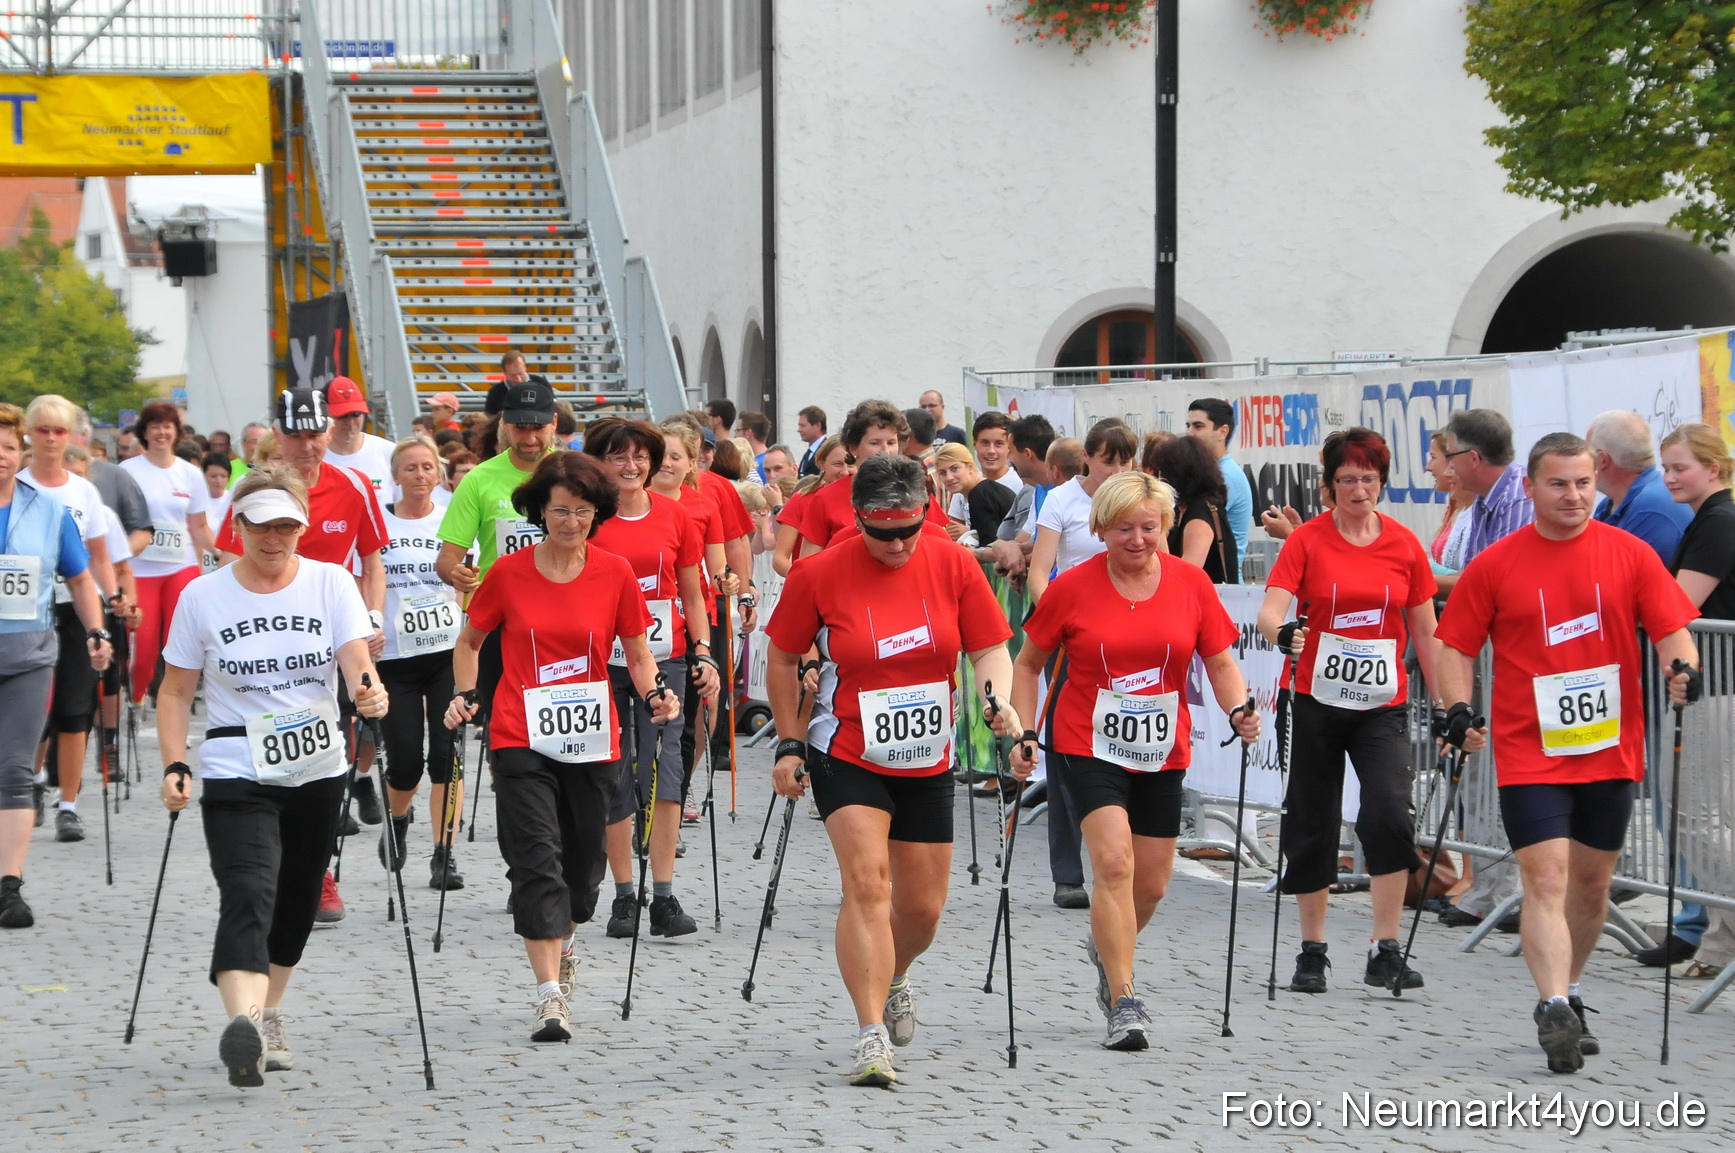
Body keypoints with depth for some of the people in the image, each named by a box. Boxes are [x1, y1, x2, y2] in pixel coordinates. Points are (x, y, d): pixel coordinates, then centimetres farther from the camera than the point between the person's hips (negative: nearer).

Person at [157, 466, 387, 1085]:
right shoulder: (203, 596, -2)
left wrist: (369, 692, -34)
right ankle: (243, 1023, -38)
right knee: (247, 893, -22)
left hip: (318, 771, 3)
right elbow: (175, 691, 3)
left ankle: (268, 1016, 33)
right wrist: (175, 765, -9)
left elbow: (356, 658, -11)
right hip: (235, 775, -3)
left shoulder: (331, 582, 1)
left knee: (297, 900, 13)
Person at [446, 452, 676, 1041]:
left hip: (593, 739, 2)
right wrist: (465, 694, -3)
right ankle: (551, 995, -14)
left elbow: (637, 654, 8)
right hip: (522, 739, -2)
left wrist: (654, 695, -10)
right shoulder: (509, 573, -1)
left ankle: (564, 941, 45)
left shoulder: (615, 573, 1)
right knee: (536, 859, -12)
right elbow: (469, 642, 12)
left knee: (583, 857, 13)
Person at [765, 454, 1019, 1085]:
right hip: (847, 757, -3)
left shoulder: (953, 565, -5)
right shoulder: (818, 574, -11)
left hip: (927, 763, 3)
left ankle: (892, 979, 43)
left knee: (922, 908, 10)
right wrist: (789, 744, -2)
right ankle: (872, 1034, -21)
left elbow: (990, 648, -1)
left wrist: (1000, 700, -21)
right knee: (866, 882, -21)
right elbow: (782, 658, 1)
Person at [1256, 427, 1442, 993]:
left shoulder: (1403, 545, 3)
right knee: (1312, 824, 6)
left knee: (1390, 813, -16)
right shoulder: (1307, 540, -2)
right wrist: (1284, 633, -36)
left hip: (1383, 704, 1)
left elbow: (1424, 632, 9)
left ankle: (1385, 952, -10)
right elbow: (1270, 610, -13)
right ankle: (1312, 952, 20)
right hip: (1317, 701, 0)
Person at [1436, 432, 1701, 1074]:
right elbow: (1457, 644, 3)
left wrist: (1683, 670, -20)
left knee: (1591, 880, 13)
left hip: (1611, 751, 2)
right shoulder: (1494, 565, -2)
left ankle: (1567, 997, 30)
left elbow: (1670, 626, 0)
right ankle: (1553, 1011, -18)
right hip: (1530, 753, -2)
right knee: (1545, 877, -13)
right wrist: (1459, 709, -11)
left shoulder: (1630, 555, 1)